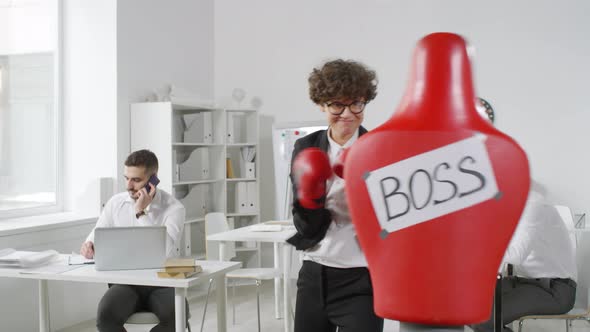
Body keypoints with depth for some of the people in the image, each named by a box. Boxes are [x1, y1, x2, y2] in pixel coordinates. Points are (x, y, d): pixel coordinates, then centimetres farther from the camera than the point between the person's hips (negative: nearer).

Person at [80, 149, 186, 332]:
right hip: (125, 282, 2)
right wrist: (89, 245, -11)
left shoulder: (173, 208, -8)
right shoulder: (115, 202, 5)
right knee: (105, 316, -30)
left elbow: (167, 253, -22)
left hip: (161, 283, -2)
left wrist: (141, 213, -19)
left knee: (176, 315, -34)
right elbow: (97, 237, 14)